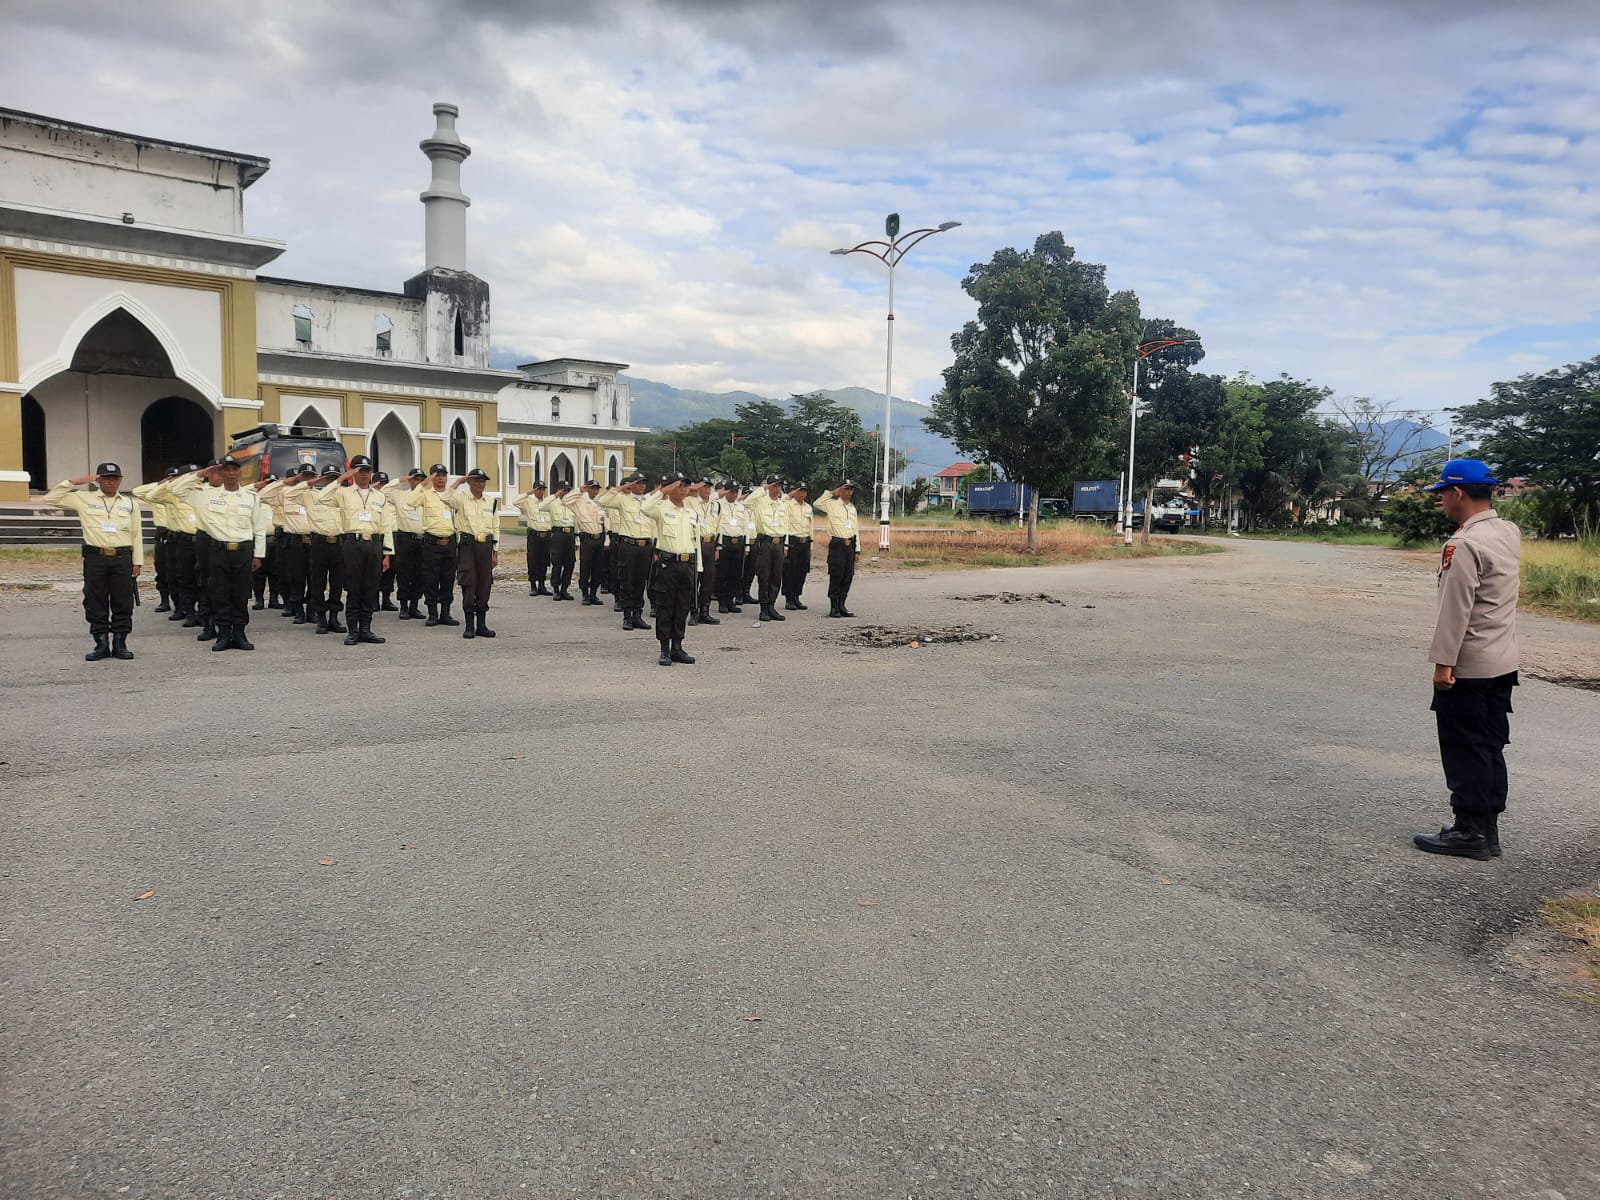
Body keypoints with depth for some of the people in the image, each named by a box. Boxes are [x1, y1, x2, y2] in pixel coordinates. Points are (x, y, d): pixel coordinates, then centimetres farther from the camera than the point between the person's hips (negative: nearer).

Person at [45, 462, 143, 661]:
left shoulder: (130, 503, 11)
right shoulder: (83, 499, 8)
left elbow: (137, 535, 9)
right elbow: (50, 498, 4)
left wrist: (137, 562, 4)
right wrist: (74, 482, -2)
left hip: (122, 558, 0)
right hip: (95, 557, 0)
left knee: (123, 603, 2)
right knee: (95, 603, 3)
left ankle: (120, 643, 10)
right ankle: (101, 644, 10)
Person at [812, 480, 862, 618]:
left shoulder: (852, 507, 19)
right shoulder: (832, 504, 0)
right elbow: (816, 504, -18)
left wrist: (857, 550, 15)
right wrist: (830, 493, -10)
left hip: (850, 545, 6)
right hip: (837, 544, -6)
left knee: (848, 577, 5)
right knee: (836, 576, -6)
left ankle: (841, 606, 13)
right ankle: (834, 607, 0)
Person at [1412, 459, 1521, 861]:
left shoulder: (1464, 545, -20)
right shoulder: (1510, 532, 7)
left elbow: (1455, 609, -22)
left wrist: (1443, 662, -18)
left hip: (1468, 666, -9)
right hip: (1503, 662, 9)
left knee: (1465, 752, -1)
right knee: (1490, 748, 14)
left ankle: (1471, 831, 5)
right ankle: (1486, 828, 21)